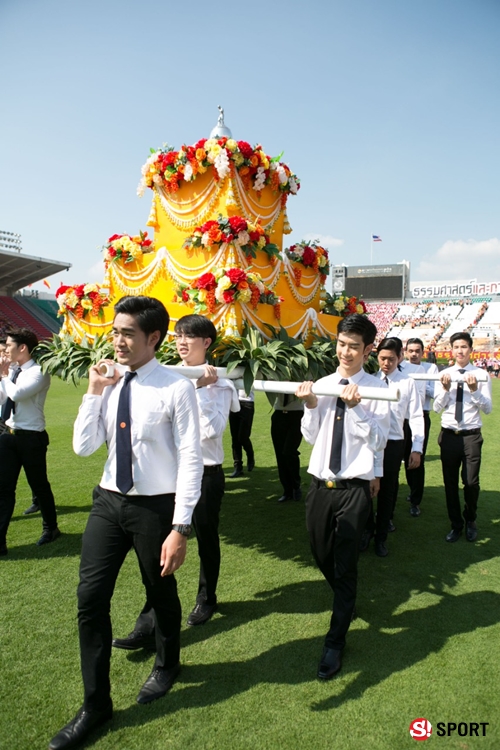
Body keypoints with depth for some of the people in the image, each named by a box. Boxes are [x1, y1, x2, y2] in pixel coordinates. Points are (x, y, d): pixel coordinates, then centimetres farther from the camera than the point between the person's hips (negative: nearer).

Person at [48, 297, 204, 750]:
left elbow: (191, 459, -17)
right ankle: (96, 704, 29)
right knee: (91, 599, 6)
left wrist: (180, 529, -18)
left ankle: (167, 666, 49)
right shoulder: (110, 383, 1)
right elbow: (83, 447, 1)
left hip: (155, 507, -4)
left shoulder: (176, 388, -17)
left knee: (162, 594, 17)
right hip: (109, 502, 5)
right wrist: (94, 393, -10)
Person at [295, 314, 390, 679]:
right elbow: (310, 436, 3)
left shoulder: (377, 388, -7)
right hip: (320, 484, 4)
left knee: (345, 565, 3)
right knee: (322, 557, 20)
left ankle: (335, 642, 21)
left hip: (354, 488, -4)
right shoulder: (322, 385, 2)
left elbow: (379, 441, -13)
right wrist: (310, 405, -14)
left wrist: (356, 408, -26)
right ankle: (347, 601, 50)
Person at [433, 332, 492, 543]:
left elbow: (487, 409, -6)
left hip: (471, 436, -2)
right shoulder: (444, 375, 2)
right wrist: (445, 389, -15)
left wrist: (475, 390, -21)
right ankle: (455, 524, 30)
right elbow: (437, 408, 1)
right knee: (450, 482, 11)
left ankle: (470, 521, 30)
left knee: (471, 482, 1)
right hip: (449, 434, 2)